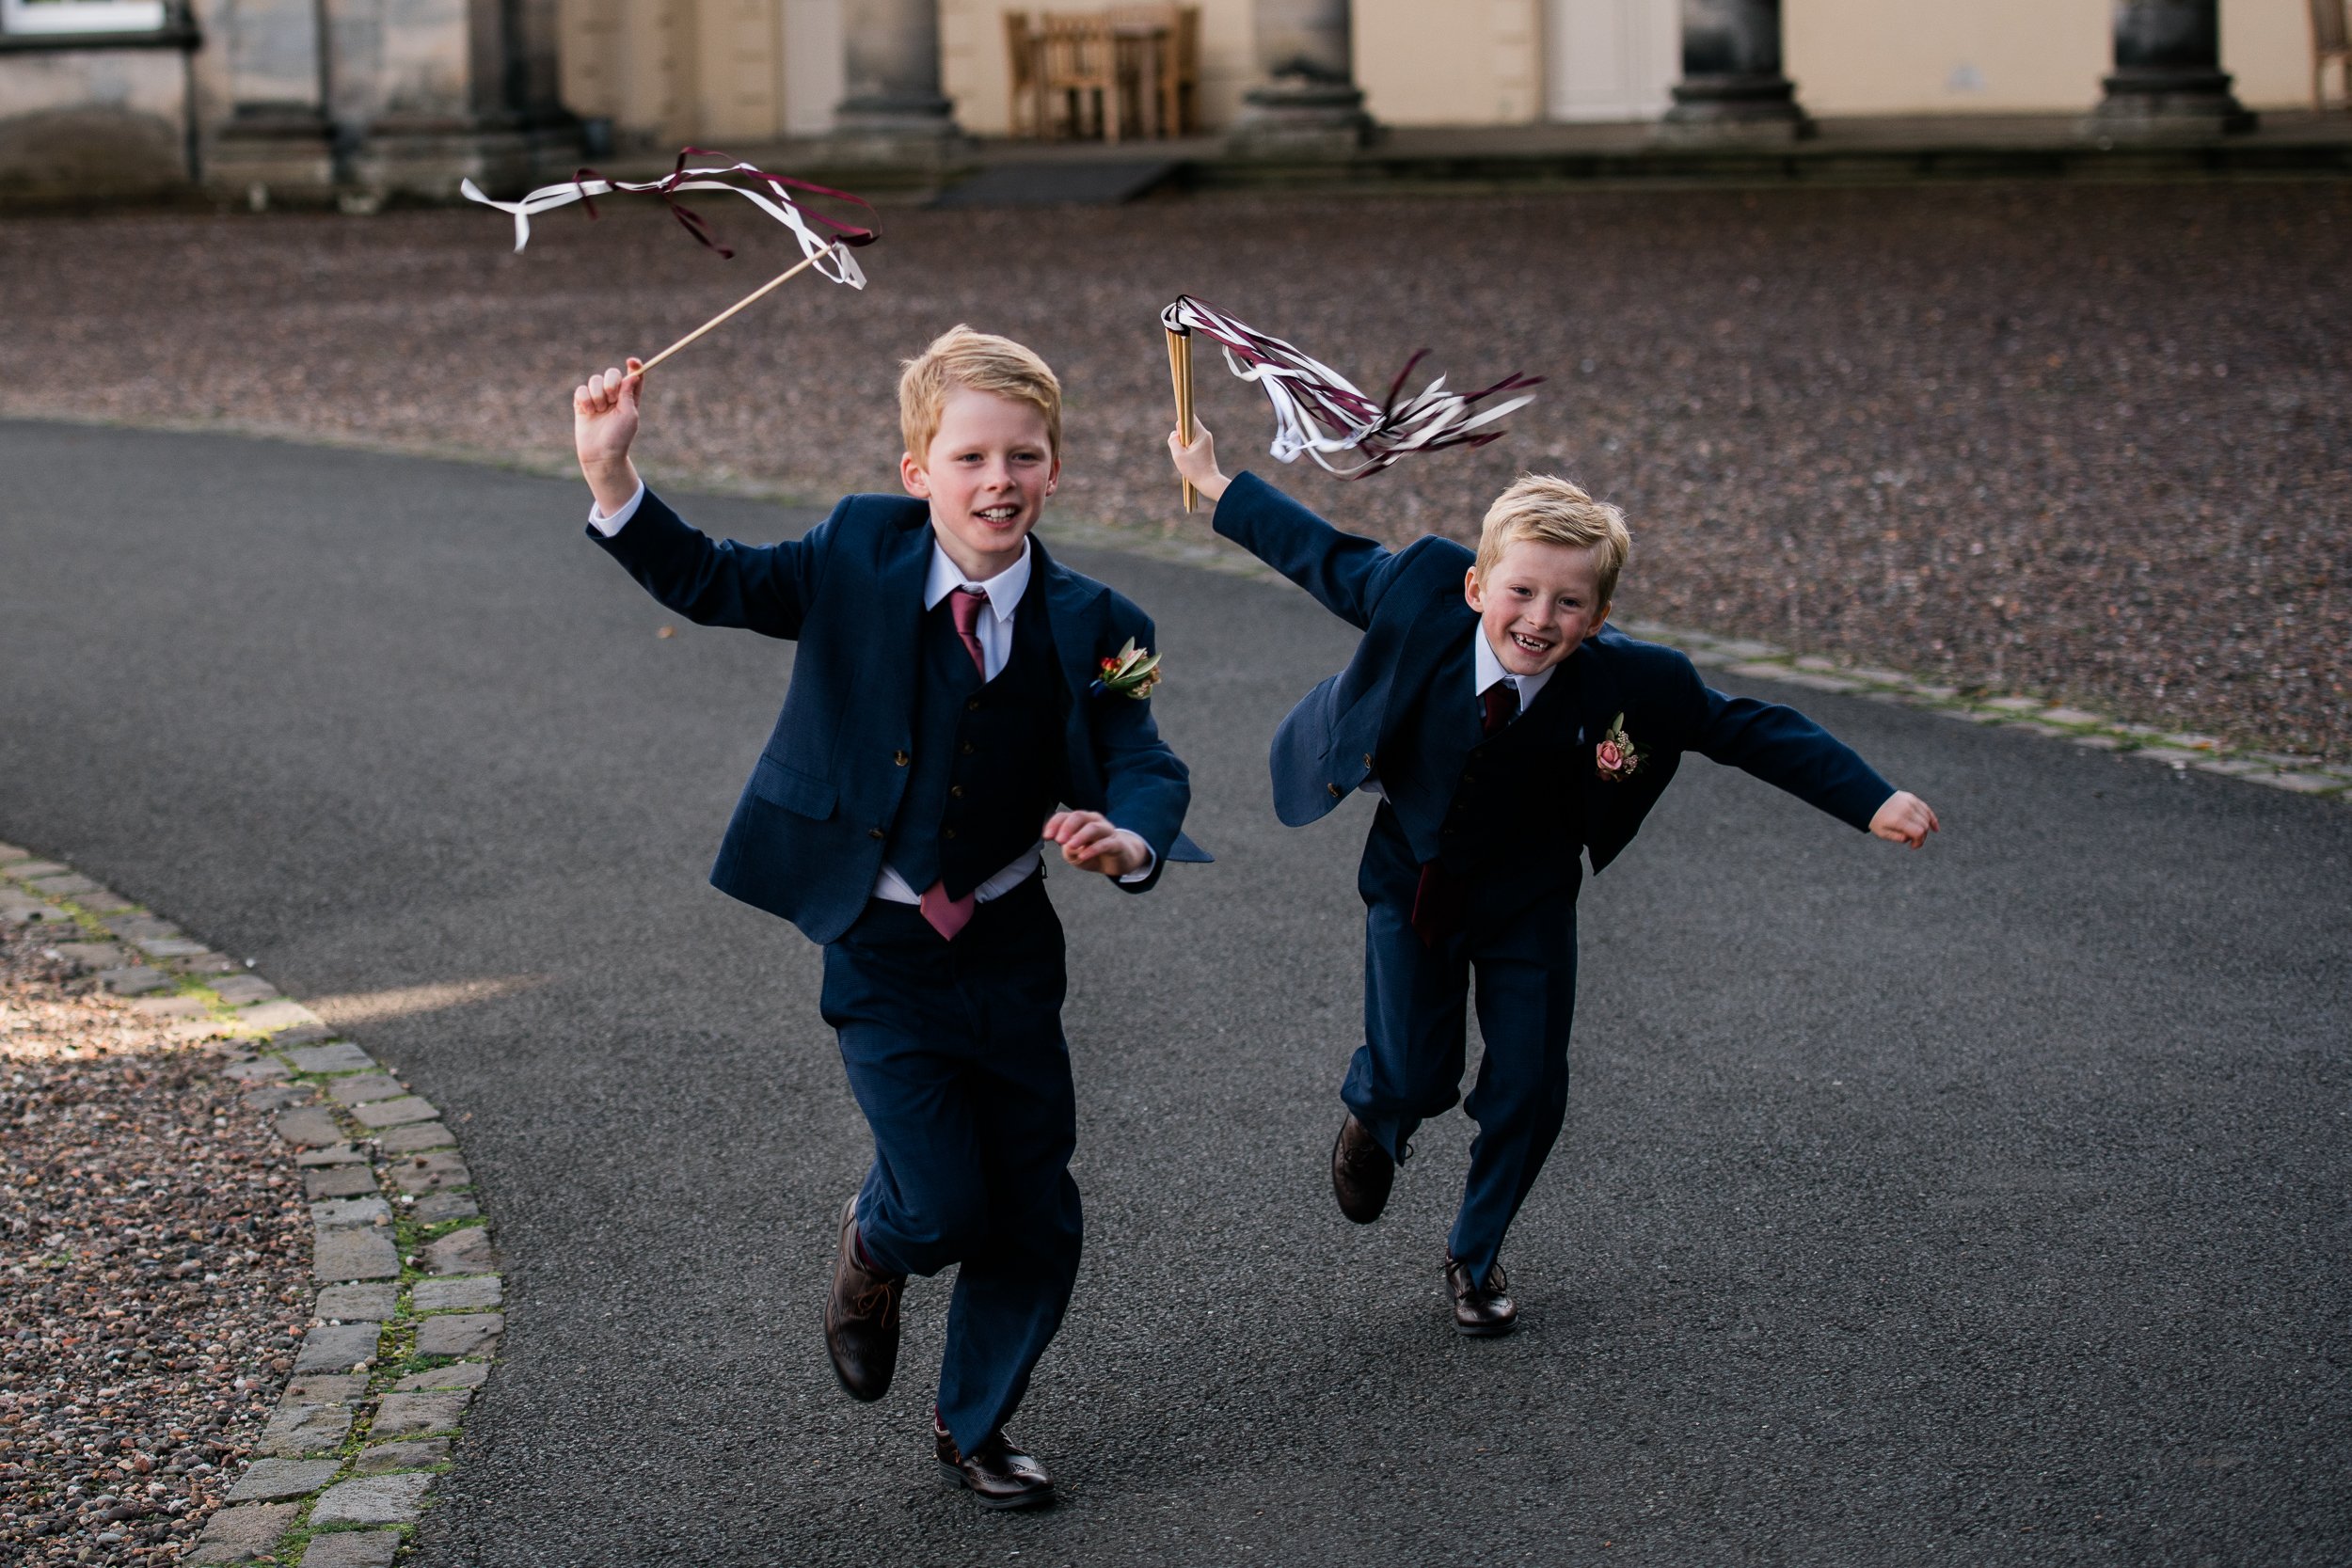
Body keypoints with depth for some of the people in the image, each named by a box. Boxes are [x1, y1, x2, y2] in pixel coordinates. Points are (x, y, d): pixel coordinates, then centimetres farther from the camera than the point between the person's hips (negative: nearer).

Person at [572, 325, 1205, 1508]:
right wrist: (612, 477, -15)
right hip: (882, 953, -2)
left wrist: (1129, 841, -33)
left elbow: (1144, 765, -10)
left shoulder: (1090, 628, -7)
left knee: (1036, 1217, 10)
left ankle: (974, 1422, 35)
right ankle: (875, 1242, 31)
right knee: (944, 1208, -8)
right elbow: (712, 583, -2)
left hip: (1009, 946, 2)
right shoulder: (860, 557, -8)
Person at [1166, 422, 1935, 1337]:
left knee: (1529, 1090, 3)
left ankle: (1476, 1254, 31)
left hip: (1527, 903, 0)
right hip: (1412, 883, 0)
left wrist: (1871, 803, -25)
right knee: (1414, 1077, 4)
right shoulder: (1423, 603, -27)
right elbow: (1324, 558, -11)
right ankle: (1374, 1113, 45)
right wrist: (1212, 481, -2)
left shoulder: (1628, 684, -27)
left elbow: (1751, 732, -19)